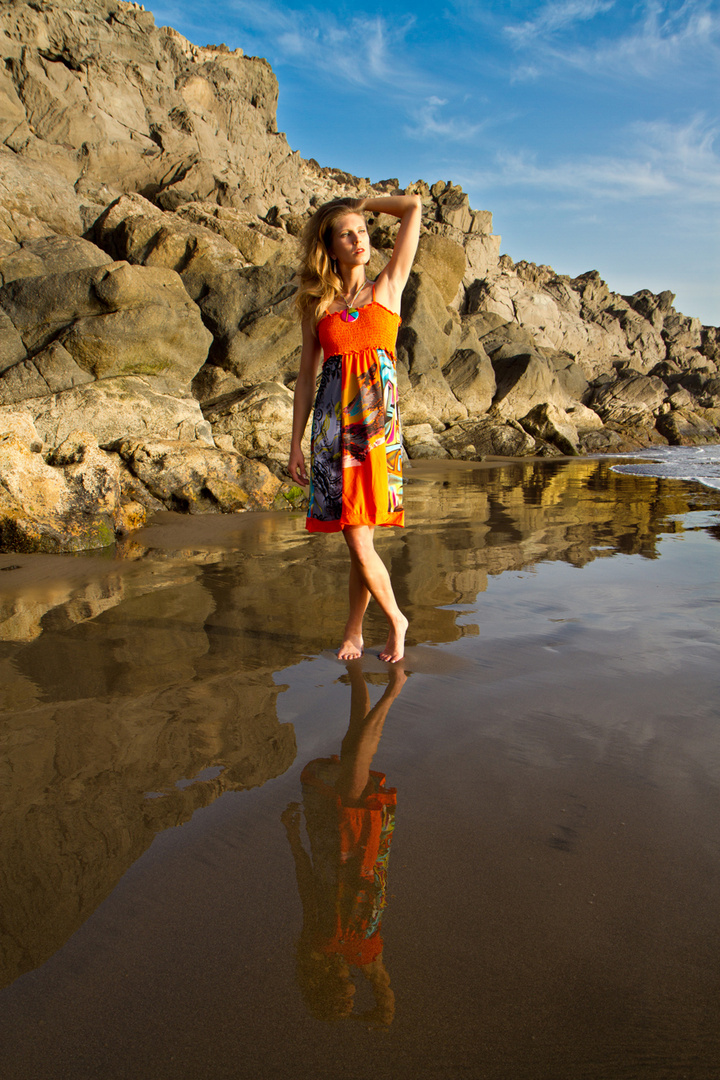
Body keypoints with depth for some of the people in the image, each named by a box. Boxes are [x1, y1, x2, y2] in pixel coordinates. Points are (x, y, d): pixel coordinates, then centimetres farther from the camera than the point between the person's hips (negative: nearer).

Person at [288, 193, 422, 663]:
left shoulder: (388, 287, 10)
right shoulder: (317, 305, 13)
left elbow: (414, 206, 10)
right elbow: (307, 378, 13)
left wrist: (361, 203, 20)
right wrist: (296, 443, 8)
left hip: (377, 419, -1)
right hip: (333, 424, 1)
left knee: (360, 538, -7)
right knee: (357, 539, -3)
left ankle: (354, 629, 16)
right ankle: (395, 620, 19)